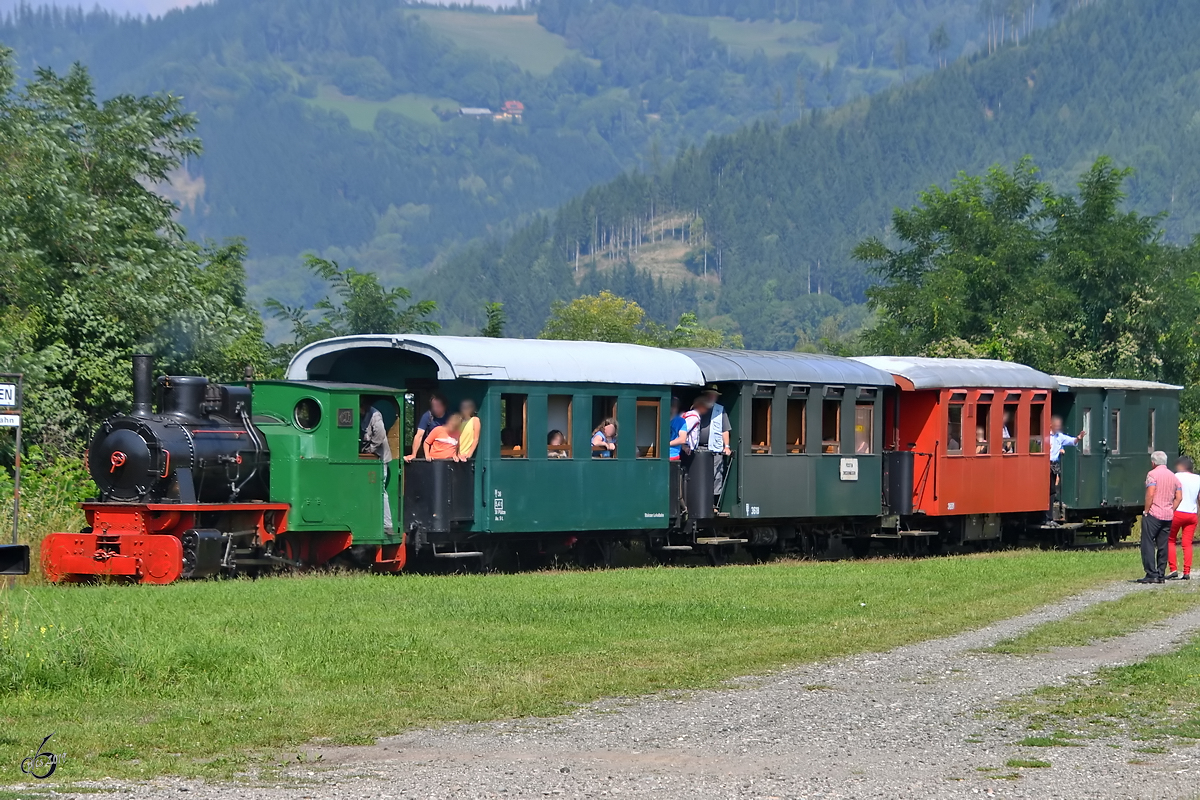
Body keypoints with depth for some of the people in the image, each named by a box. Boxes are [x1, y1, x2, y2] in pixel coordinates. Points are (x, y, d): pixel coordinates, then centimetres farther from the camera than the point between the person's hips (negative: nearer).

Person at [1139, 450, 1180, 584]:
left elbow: (1150, 494, -17)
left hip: (1153, 514, -6)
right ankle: (1160, 575, 9)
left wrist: (1146, 511, -10)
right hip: (1168, 516, 7)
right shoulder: (1173, 477, 13)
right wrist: (1171, 511, 13)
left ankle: (1151, 574, -11)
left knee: (1148, 544, -4)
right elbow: (1179, 497, 10)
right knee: (1163, 546, 10)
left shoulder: (1153, 474, -7)